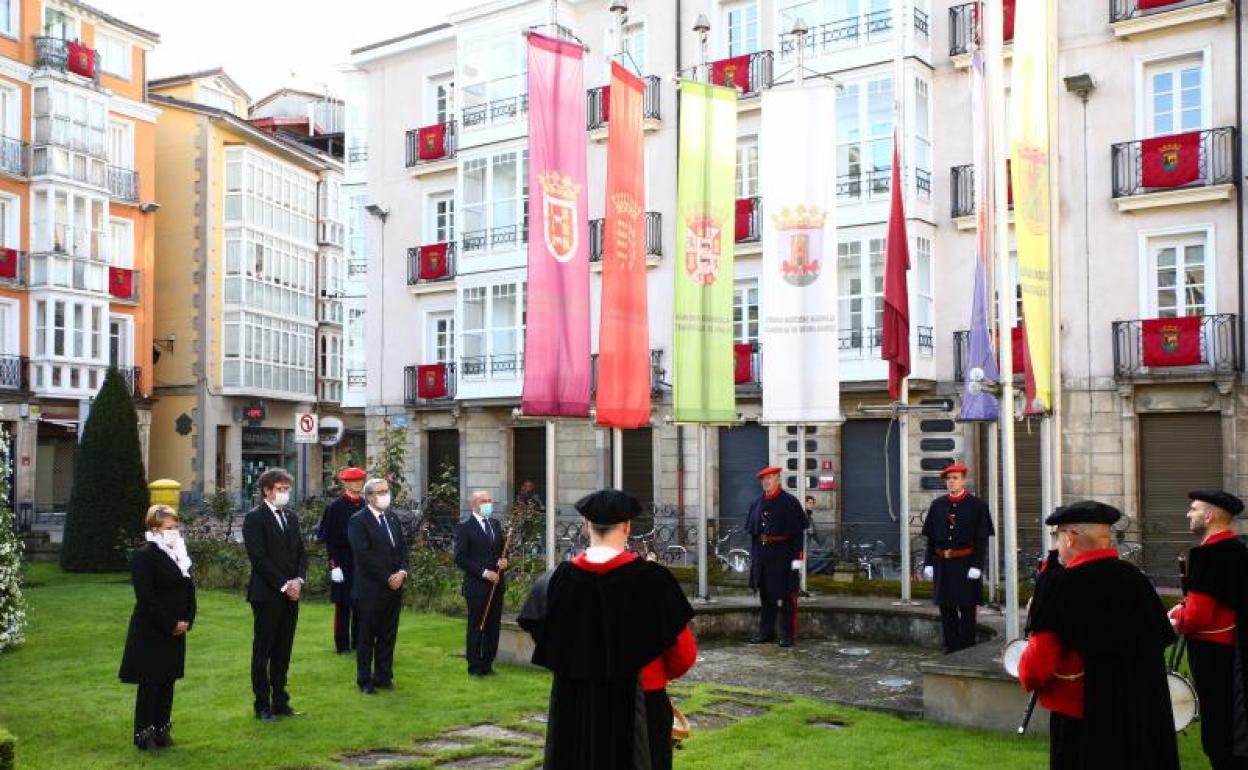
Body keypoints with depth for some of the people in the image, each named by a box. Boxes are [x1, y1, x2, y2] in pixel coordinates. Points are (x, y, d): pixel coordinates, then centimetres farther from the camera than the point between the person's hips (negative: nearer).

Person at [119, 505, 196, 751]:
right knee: (149, 683, 0)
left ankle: (162, 730, 20)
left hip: (176, 631, 7)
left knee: (168, 681, 11)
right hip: (151, 631, -7)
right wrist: (170, 625, -17)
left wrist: (187, 620, -2)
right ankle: (144, 735, 8)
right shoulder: (144, 556, -13)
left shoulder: (180, 555, 11)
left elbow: (189, 589, 13)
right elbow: (146, 597, -18)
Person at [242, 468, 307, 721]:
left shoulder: (291, 517, 14)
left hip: (291, 593, 6)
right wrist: (283, 585, -15)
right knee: (262, 652, 3)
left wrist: (299, 580, -4)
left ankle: (280, 702, 17)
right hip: (267, 595, -6)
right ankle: (262, 706, 10)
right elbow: (259, 558, -14)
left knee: (283, 652, 10)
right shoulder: (255, 518, -8)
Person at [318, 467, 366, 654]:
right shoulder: (335, 507, -5)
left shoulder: (366, 506, 7)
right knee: (343, 604, 3)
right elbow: (329, 539, -7)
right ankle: (342, 644, 11)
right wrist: (334, 565, -13)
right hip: (343, 563, -4)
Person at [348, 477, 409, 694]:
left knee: (388, 636, 10)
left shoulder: (391, 519, 13)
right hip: (370, 589, -6)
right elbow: (364, 556, -16)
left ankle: (384, 676, 20)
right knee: (367, 637, 4)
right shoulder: (358, 521, -9)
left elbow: (402, 549, 13)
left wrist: (402, 572, -5)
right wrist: (387, 578, -15)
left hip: (394, 589, 6)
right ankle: (365, 681, 12)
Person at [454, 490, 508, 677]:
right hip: (477, 585, -6)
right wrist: (484, 572, -17)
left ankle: (487, 664, 18)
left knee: (493, 627, 8)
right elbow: (460, 558, -12)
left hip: (496, 584, 6)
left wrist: (504, 559, -2)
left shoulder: (495, 524, 13)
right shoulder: (464, 527, -7)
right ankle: (475, 667, 10)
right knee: (476, 628, 1)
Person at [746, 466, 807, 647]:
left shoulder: (789, 502, -5)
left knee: (787, 597, 2)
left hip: (783, 556, -5)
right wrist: (753, 555, 11)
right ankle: (766, 632, 23)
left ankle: (788, 635, 8)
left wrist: (797, 557, -13)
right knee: (765, 596, 13)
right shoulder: (757, 504, 11)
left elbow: (798, 532, -7)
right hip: (762, 555, 5)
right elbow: (752, 531, 15)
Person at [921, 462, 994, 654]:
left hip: (965, 564, -4)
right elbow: (931, 538, 10)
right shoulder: (937, 505, 8)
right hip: (943, 564, 4)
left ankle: (967, 649, 10)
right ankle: (951, 646, 19)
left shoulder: (977, 506, -3)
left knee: (967, 609, 2)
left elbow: (982, 540, -5)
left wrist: (976, 566, -12)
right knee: (946, 607, 9)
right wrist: (928, 563, 4)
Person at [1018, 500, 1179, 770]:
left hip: (1083, 719, -5)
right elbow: (1160, 641, 9)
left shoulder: (1063, 585, -17)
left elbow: (1038, 660, -16)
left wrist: (1028, 676, 5)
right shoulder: (1134, 578, 0)